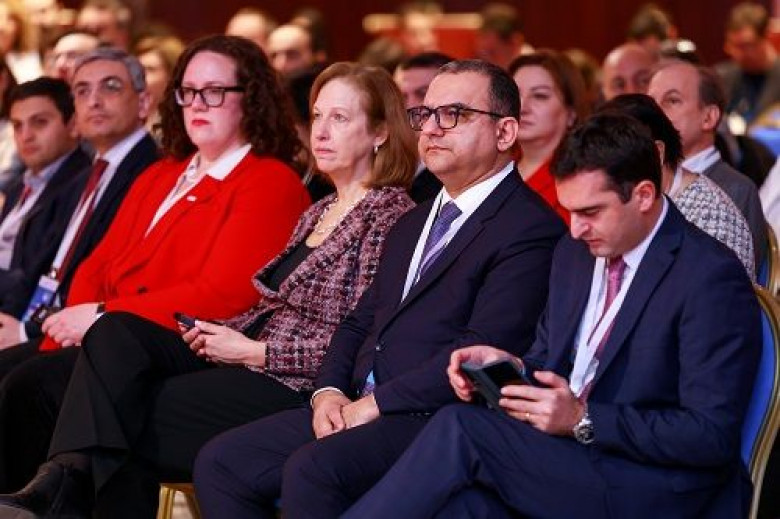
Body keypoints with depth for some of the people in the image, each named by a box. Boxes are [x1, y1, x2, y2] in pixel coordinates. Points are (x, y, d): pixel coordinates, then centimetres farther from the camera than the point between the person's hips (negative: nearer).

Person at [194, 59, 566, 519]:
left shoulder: (531, 230, -7)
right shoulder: (414, 224, 24)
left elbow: (481, 352, -17)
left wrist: (373, 404, -15)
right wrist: (329, 392, 3)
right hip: (356, 408, 9)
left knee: (312, 469, -32)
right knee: (221, 463, -5)